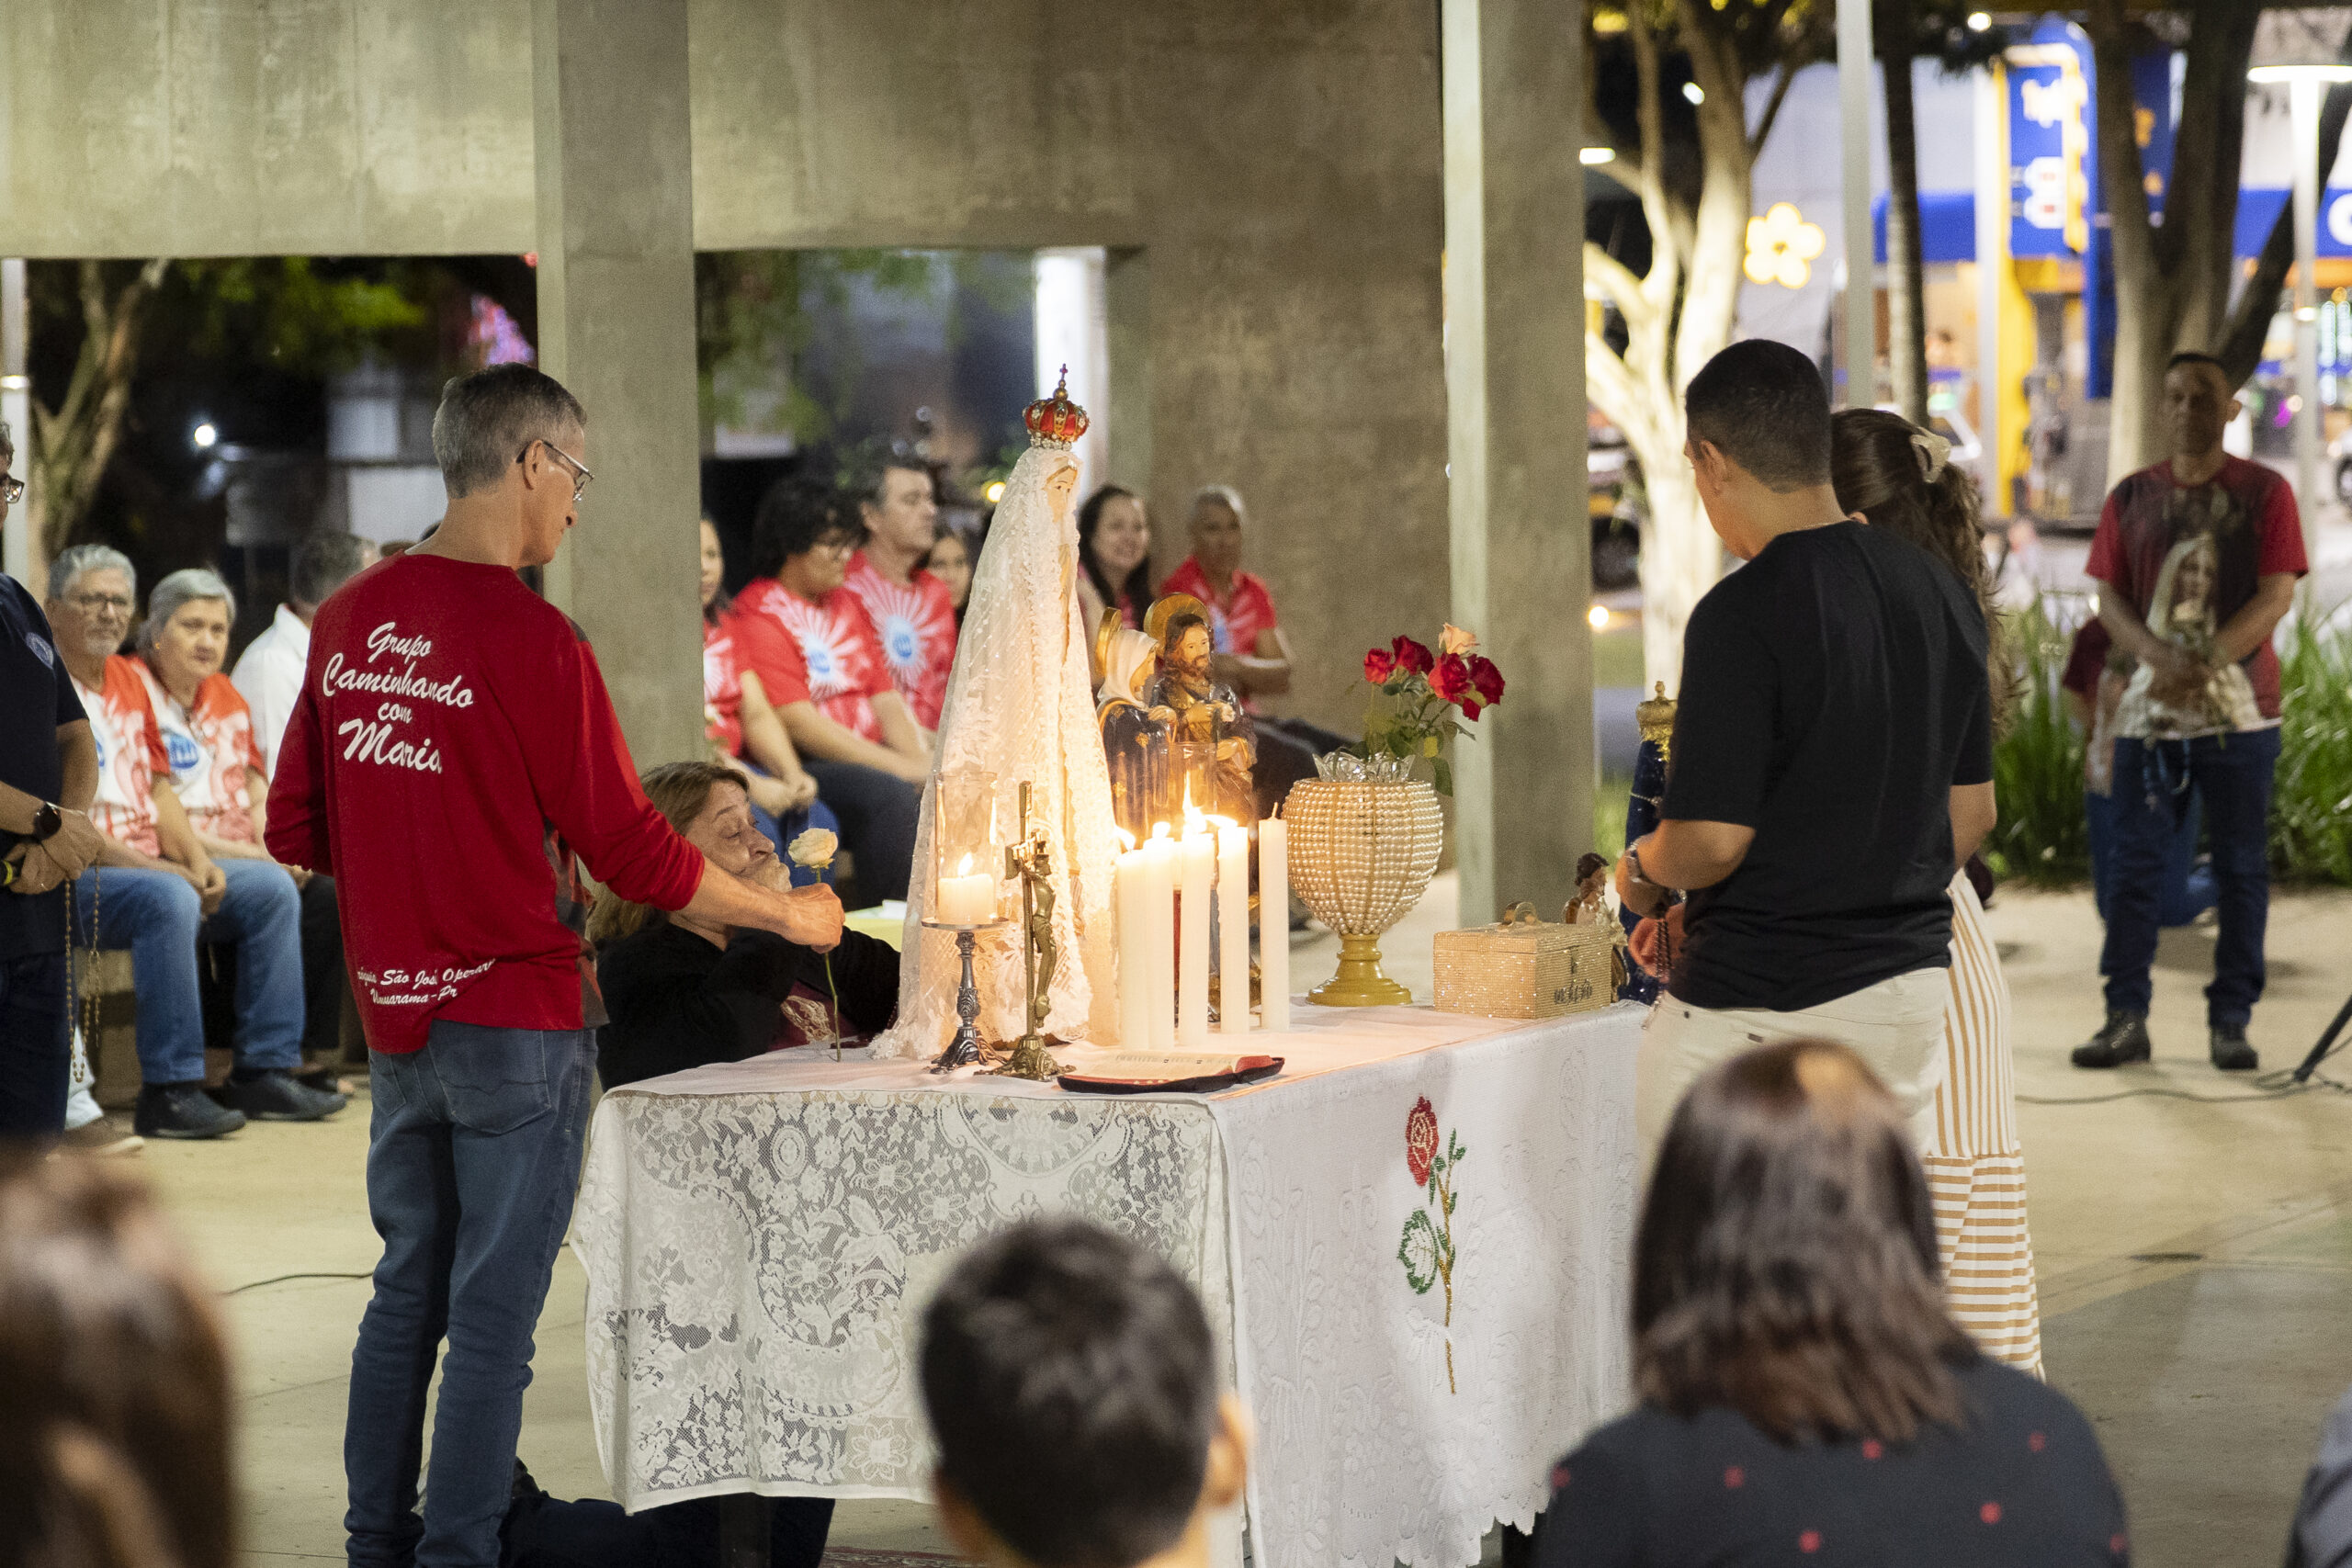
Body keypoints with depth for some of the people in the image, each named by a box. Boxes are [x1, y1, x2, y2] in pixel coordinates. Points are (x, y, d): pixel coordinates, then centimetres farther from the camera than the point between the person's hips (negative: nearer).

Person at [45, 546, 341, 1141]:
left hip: (150, 866, 9)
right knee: (168, 901, -36)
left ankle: (264, 1072, -2)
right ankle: (168, 1091, -33)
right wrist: (143, 865, -21)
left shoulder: (130, 680, 18)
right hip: (73, 874, -9)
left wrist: (199, 861, 0)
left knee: (272, 888, -1)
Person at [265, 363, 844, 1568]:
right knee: (494, 1311, 1)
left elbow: (296, 833, 10)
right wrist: (786, 914, 2)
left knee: (407, 1290, 16)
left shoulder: (347, 620, 4)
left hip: (395, 1012, 7)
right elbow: (630, 849, -11)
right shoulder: (530, 639, -16)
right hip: (515, 1013, -6)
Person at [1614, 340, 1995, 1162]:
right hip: (1911, 985, 7)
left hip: (1757, 1002, -7)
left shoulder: (1742, 615, -18)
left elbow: (1713, 840, -20)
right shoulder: (1941, 592, 6)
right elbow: (1972, 812, 13)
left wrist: (1640, 867, 1)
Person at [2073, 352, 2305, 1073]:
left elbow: (2276, 595, -5)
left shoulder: (2264, 492, 2)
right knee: (2136, 863, 1)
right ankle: (2125, 1018, 5)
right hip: (2149, 709, 2)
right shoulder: (2131, 497, 9)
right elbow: (2110, 599, 5)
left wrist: (2206, 664, -17)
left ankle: (2230, 1022, 6)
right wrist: (2158, 657, -15)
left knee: (2240, 866, 1)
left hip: (2239, 709, -2)